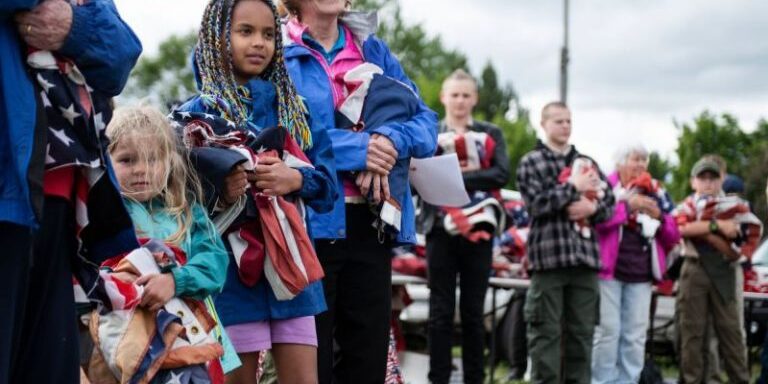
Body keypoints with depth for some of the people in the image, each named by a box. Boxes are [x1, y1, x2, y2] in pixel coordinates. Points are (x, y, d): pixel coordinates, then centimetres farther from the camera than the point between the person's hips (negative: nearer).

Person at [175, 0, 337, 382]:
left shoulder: (291, 107, 11)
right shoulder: (197, 113, -2)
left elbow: (327, 182, 6)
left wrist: (296, 179, -14)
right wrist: (220, 194, -23)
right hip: (233, 269, -4)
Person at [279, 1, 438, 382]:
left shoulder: (373, 50, 14)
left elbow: (425, 121, 7)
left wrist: (389, 140, -14)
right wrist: (356, 148, -20)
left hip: (371, 223, 5)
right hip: (309, 221, -4)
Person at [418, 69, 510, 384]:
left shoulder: (490, 134, 10)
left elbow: (502, 173, -6)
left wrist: (456, 179, -15)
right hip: (441, 228, -1)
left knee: (473, 312, 5)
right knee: (441, 311, 0)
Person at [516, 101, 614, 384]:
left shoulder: (586, 162, 18)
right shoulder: (531, 162, 6)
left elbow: (609, 202, 13)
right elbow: (537, 202, -9)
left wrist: (593, 207, -8)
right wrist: (574, 188, -11)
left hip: (584, 255, 4)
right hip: (549, 255, -4)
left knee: (582, 330, 6)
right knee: (546, 331, -3)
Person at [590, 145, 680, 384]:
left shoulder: (656, 194, 16)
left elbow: (673, 238, 16)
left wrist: (660, 217, -3)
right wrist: (627, 206, -15)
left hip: (641, 275, 4)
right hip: (609, 270, -4)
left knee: (636, 335, 2)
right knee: (608, 330, -7)